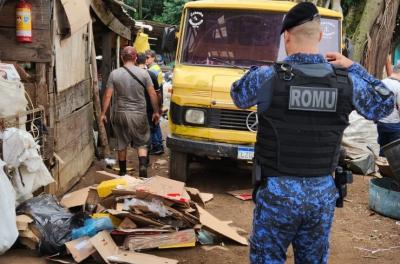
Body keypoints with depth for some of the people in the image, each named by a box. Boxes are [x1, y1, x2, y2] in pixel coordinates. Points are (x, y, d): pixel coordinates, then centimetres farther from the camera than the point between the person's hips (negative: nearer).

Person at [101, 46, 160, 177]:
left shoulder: (114, 74, -5)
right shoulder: (143, 73, -6)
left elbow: (107, 95, -5)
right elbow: (152, 94, -3)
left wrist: (103, 113, 4)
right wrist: (156, 111, 8)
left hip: (121, 114, 1)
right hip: (139, 114, 0)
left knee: (121, 144, 14)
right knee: (141, 143, 12)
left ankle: (122, 172, 23)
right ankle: (143, 165, -10)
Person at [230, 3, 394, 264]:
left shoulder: (268, 76, -13)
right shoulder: (346, 81, -5)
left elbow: (239, 96, 8)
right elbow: (384, 105, 13)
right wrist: (353, 67, 18)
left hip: (278, 191, -3)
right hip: (323, 193, 3)